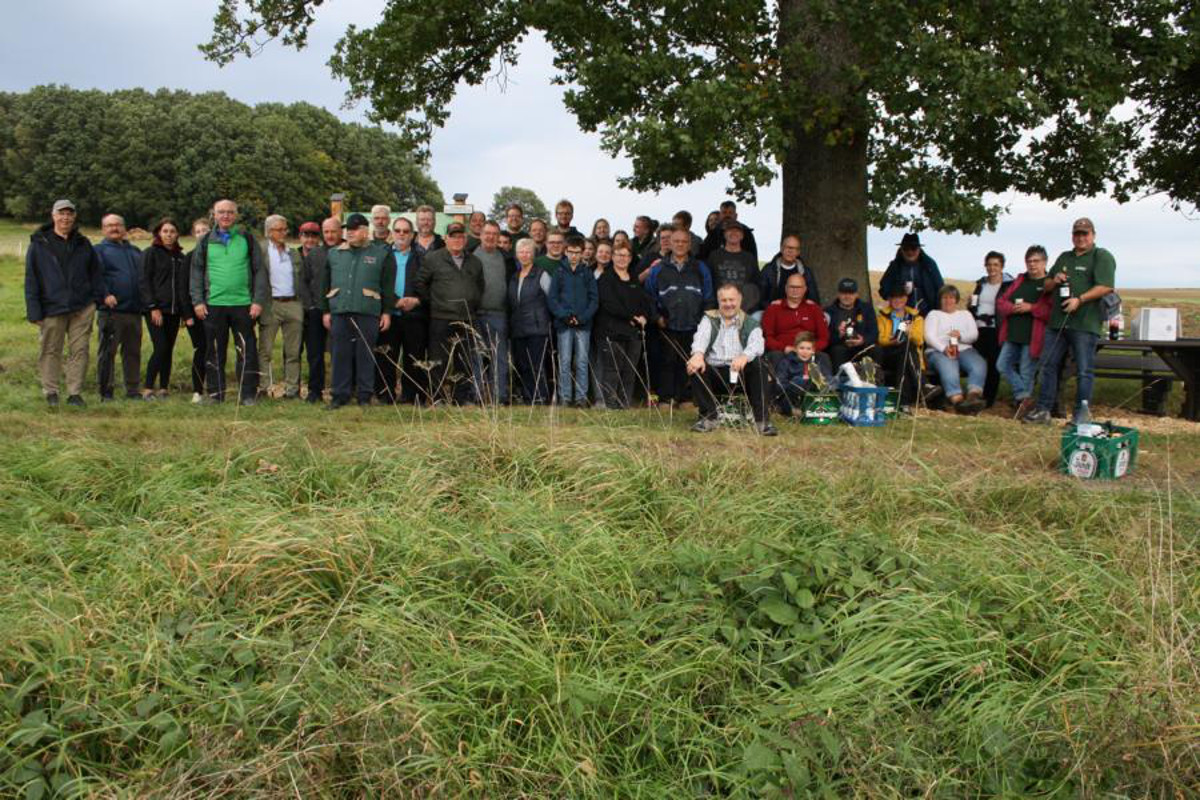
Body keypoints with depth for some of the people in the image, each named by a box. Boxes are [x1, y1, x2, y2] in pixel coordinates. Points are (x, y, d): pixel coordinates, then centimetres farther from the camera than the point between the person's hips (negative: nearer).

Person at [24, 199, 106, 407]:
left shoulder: (82, 243, 11)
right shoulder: (39, 244, 2)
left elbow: (96, 272, 15)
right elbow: (31, 279, 0)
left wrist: (99, 297, 2)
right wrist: (34, 311, -6)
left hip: (83, 307, 2)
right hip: (52, 308, -2)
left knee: (79, 350, 1)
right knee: (50, 351, 5)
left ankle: (75, 393, 8)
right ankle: (50, 392, 17)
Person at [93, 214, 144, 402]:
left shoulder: (134, 251, 22)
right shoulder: (100, 250, 4)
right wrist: (105, 295, -23)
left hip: (134, 310, 6)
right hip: (111, 310, -5)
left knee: (133, 352, 8)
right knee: (107, 352, -3)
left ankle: (133, 391, 14)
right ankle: (105, 393, 1)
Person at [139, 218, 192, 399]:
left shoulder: (181, 257, 16)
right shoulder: (151, 253, 1)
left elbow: (184, 287, 18)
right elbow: (144, 282, -5)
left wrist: (188, 314, 11)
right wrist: (153, 307, -14)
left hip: (174, 311, 5)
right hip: (156, 310, -5)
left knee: (169, 350, 5)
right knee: (160, 348, -13)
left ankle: (163, 389, 11)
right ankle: (149, 389, -6)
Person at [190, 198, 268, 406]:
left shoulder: (247, 239, 6)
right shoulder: (206, 241, 10)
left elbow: (259, 271, 5)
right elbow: (196, 272, 12)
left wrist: (258, 301, -3)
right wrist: (197, 301, 3)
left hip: (243, 304, -1)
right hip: (213, 305, 2)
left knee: (246, 351, -2)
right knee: (215, 351, 7)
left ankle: (248, 394, 5)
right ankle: (215, 393, 15)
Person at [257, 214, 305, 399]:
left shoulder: (294, 254, 16)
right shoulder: (260, 252, 2)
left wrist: (308, 304, 10)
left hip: (293, 304, 4)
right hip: (271, 305, -4)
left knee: (293, 352, 5)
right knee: (264, 350, -1)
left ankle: (292, 389, 10)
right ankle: (262, 387, 4)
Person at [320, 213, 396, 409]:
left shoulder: (381, 253, 4)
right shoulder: (335, 254, 15)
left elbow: (388, 285, 2)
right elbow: (327, 284, 17)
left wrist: (387, 312, -2)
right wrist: (326, 310, 12)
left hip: (368, 313, -3)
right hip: (339, 312, 3)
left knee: (365, 355, 2)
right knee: (340, 356, 4)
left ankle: (365, 396, 10)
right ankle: (340, 395, 11)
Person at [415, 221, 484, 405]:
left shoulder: (474, 263, 14)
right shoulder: (432, 259, 1)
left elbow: (480, 287, 26)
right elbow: (420, 283, 2)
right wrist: (431, 304, 1)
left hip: (466, 320, 4)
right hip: (441, 319, -4)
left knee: (464, 362, 7)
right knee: (439, 362, -2)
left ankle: (464, 399, 14)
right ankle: (438, 399, 3)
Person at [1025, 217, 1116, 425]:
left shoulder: (1102, 257, 1)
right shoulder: (1064, 258, 22)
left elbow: (1106, 287, -12)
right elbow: (1046, 288, 26)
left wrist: (1080, 299, -19)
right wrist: (1054, 281, 3)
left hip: (1085, 324, -7)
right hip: (1057, 322, 7)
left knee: (1084, 370, -2)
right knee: (1048, 365, 6)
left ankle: (1082, 412, 4)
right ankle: (1043, 409, 11)